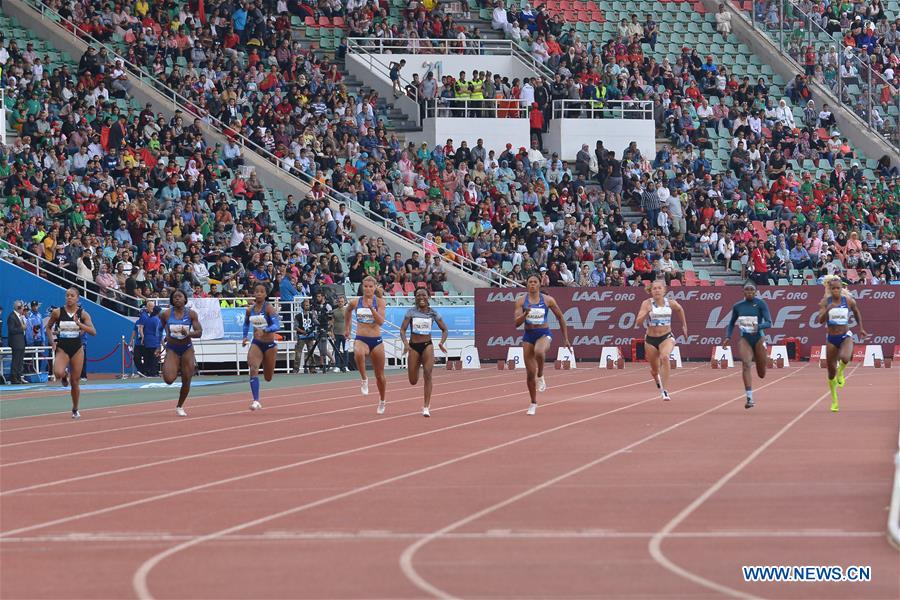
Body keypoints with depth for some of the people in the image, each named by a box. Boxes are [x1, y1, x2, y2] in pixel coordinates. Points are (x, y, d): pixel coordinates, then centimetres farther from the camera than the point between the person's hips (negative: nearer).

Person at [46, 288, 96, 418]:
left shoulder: (83, 313, -4)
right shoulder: (57, 312, -4)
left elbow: (93, 332, -12)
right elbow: (48, 327, 12)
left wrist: (79, 324, -25)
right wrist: (53, 341, -1)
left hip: (77, 349, 0)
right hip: (62, 349, 0)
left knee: (75, 381, 4)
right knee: (58, 373, -28)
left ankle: (75, 410, 22)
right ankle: (65, 377, 11)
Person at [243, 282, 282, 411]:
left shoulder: (269, 308, -14)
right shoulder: (250, 309, 0)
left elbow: (277, 325, -26)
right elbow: (246, 323, 21)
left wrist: (264, 330, -42)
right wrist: (245, 336, 7)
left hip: (269, 344, -2)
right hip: (256, 343, 2)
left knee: (268, 378, 11)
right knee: (253, 370, -23)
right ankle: (256, 401, -23)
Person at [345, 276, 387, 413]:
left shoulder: (379, 302, -4)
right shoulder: (355, 302, 1)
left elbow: (381, 321, -16)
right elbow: (347, 312, 24)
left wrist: (371, 308, -26)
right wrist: (347, 328, 29)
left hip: (376, 340, 0)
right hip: (360, 339, 0)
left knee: (379, 375, 12)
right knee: (358, 353, -40)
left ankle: (382, 401, 33)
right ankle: (364, 379, -19)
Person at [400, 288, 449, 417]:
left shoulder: (433, 313, 2)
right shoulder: (411, 312, 0)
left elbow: (444, 330, 8)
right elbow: (402, 330, -5)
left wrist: (442, 343, -11)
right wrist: (405, 343, -23)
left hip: (427, 345, -1)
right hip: (414, 346, 1)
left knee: (427, 374, -19)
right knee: (413, 381, 1)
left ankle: (426, 407, -17)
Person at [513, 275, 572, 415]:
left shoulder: (548, 300, -3)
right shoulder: (521, 301, -1)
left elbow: (560, 318, 7)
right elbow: (517, 323, -7)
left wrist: (566, 339, 7)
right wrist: (525, 314, -28)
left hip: (544, 334, -2)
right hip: (528, 335, 2)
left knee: (539, 352, -39)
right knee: (530, 373, 3)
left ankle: (540, 377, -10)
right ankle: (533, 403, 21)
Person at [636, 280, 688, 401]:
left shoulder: (671, 303, -3)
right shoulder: (647, 303, -9)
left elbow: (680, 309, 19)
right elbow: (639, 321, -17)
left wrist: (684, 325, 25)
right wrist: (647, 312, -33)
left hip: (667, 337, -1)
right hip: (651, 339, 1)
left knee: (665, 357, -33)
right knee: (655, 370, 13)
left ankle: (665, 391, -32)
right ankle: (658, 381, 54)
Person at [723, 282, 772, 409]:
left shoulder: (761, 304, -6)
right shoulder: (738, 306, 4)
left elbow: (768, 323, -13)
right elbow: (732, 323, 17)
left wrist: (758, 327, -32)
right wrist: (728, 337, 2)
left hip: (758, 338, -1)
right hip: (745, 339, 1)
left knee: (761, 374, 7)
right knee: (745, 364, -23)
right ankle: (749, 398, -25)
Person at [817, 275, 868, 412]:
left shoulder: (849, 301, -4)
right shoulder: (825, 302, -4)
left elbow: (857, 314, 16)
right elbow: (820, 320, -13)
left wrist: (861, 329, 18)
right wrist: (827, 309, -28)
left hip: (846, 336, -1)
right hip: (831, 338, 1)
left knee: (845, 357, -35)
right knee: (831, 372, 7)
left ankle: (841, 372, 2)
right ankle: (834, 401, 26)